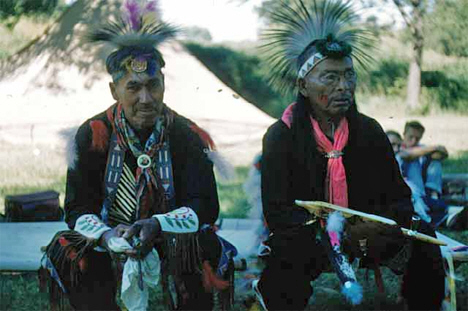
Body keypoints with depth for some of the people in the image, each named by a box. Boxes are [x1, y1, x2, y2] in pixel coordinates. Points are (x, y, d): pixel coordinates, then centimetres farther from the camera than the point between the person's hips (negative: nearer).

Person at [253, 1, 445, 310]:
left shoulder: (370, 131, 5)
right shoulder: (281, 137, -7)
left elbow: (399, 196, 7)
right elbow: (278, 214, -13)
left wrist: (392, 222, -18)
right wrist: (341, 235, -25)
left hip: (365, 235, 5)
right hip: (308, 238, -4)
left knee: (422, 236, -16)